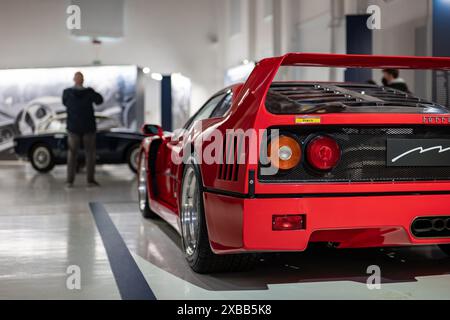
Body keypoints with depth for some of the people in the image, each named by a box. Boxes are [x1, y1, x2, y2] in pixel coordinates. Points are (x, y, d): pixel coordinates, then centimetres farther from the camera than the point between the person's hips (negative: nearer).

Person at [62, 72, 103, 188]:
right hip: (89, 127, -1)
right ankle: (90, 180, 5)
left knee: (72, 153, 11)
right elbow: (99, 100, 5)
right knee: (90, 153, 8)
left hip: (73, 127, 1)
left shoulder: (67, 92, -9)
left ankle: (70, 181, 6)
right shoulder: (89, 92, -12)